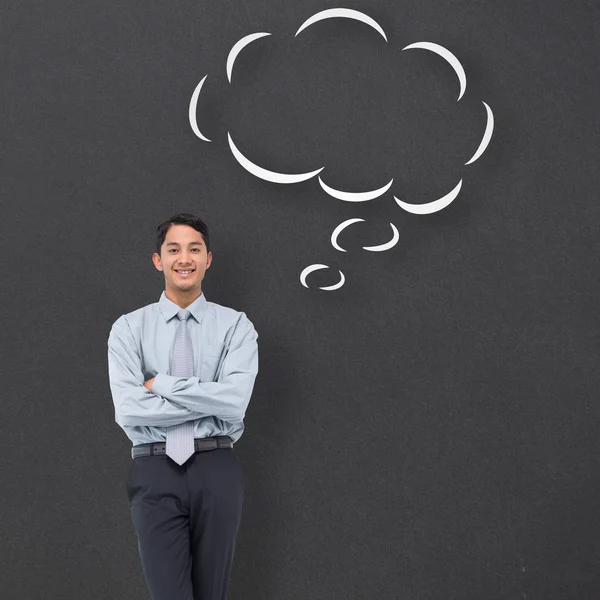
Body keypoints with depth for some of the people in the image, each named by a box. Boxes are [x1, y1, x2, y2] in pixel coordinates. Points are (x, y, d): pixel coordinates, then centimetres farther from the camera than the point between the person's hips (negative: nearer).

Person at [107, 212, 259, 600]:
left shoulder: (235, 325, 3)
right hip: (155, 471, 0)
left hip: (216, 469, 1)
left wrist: (160, 383, -8)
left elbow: (235, 402, -12)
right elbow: (129, 410, -10)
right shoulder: (129, 328, 4)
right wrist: (211, 400, -10)